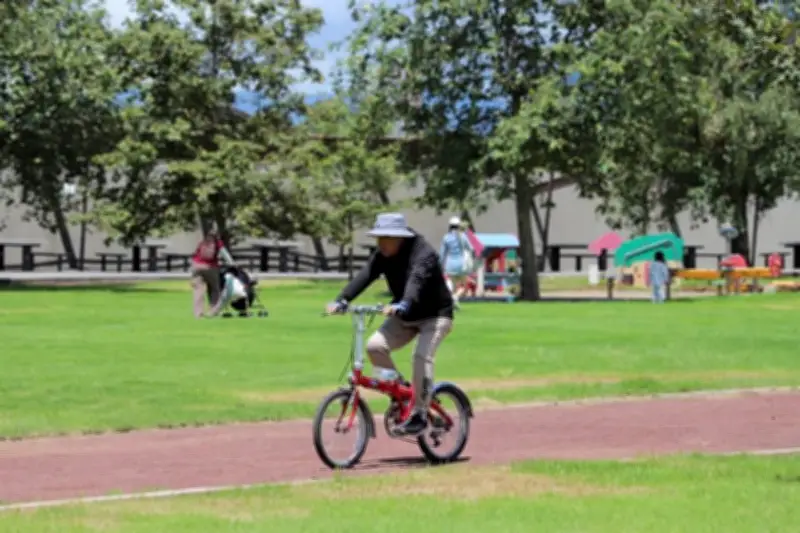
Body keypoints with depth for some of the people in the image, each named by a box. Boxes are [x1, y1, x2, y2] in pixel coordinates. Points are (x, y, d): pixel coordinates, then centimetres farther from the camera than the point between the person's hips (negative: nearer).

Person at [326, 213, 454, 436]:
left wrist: (402, 305, -65)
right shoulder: (382, 256, -7)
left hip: (435, 315, -6)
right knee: (375, 345, -14)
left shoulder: (423, 254, -27)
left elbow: (416, 281, -46)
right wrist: (341, 301, -37)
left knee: (421, 355, -29)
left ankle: (419, 413, -17)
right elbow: (363, 277, -21)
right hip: (405, 317, 6)